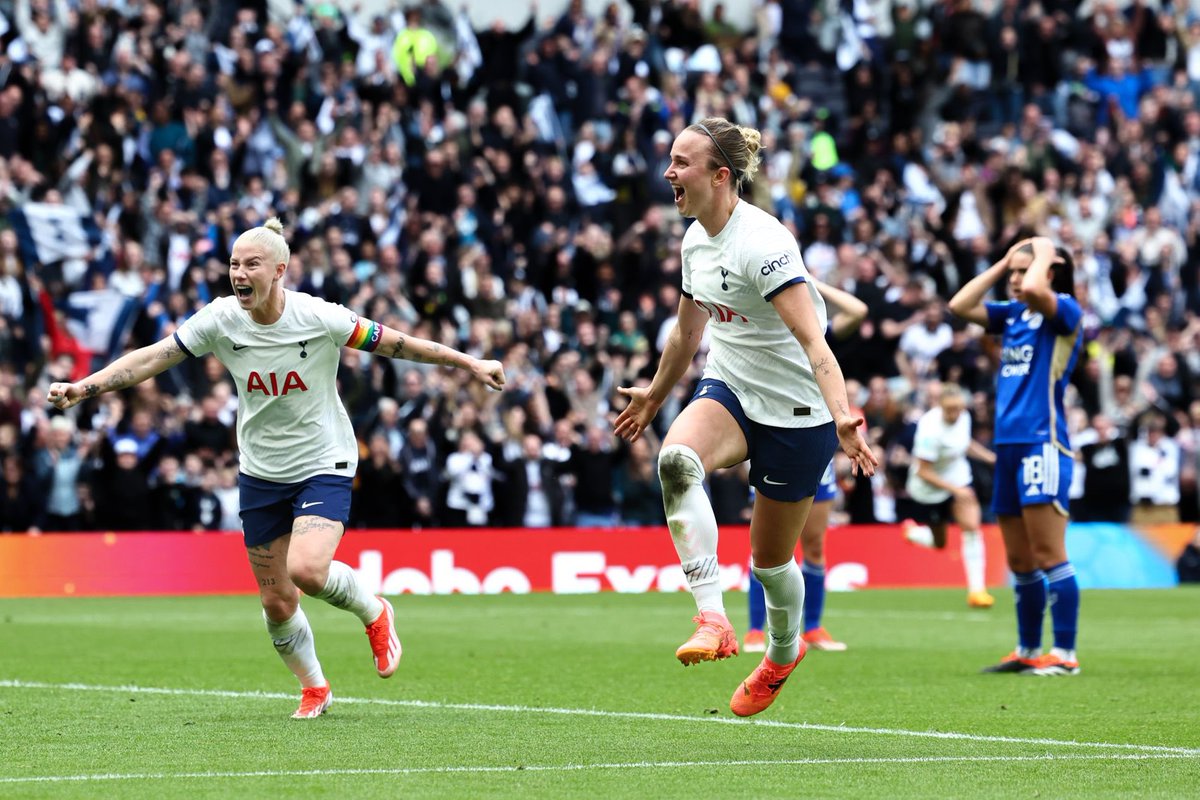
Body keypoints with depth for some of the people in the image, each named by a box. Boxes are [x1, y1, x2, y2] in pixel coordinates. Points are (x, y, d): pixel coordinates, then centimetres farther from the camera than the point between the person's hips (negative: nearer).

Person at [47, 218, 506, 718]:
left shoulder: (320, 318, -18)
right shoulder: (220, 320, -10)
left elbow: (393, 344, -9)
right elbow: (152, 357, -10)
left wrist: (470, 364, -7)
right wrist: (83, 387, -20)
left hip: (324, 465, -4)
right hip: (260, 473, 4)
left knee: (307, 570, -26)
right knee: (276, 602, 5)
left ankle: (374, 614, 7)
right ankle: (313, 689, 30)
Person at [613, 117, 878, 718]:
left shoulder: (761, 242, -24)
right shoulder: (696, 240, 2)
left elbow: (812, 341, -33)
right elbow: (686, 333, 20)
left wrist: (841, 418, -47)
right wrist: (653, 399, 33)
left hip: (795, 411, -6)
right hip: (729, 389, 6)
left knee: (770, 561, 7)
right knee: (676, 458, -29)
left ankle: (784, 652, 41)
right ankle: (712, 618, -31)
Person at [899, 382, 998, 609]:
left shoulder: (963, 418, -11)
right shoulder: (931, 430, -32)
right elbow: (922, 471, -28)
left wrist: (991, 457, -1)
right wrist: (955, 489, -32)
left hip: (958, 478, 5)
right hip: (929, 488, -5)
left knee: (971, 526, -15)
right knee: (939, 542, 11)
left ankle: (977, 589, -12)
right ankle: (912, 531, 47)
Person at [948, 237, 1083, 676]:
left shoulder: (1065, 311, -5)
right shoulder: (1012, 314, 16)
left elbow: (1034, 290, -25)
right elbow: (960, 305, 13)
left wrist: (1044, 252, -6)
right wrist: (1000, 263, 12)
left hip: (1043, 443, -8)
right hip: (1008, 443, 8)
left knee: (1047, 555, -11)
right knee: (1019, 562, 11)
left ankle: (1065, 654, -11)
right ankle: (1027, 651, 18)